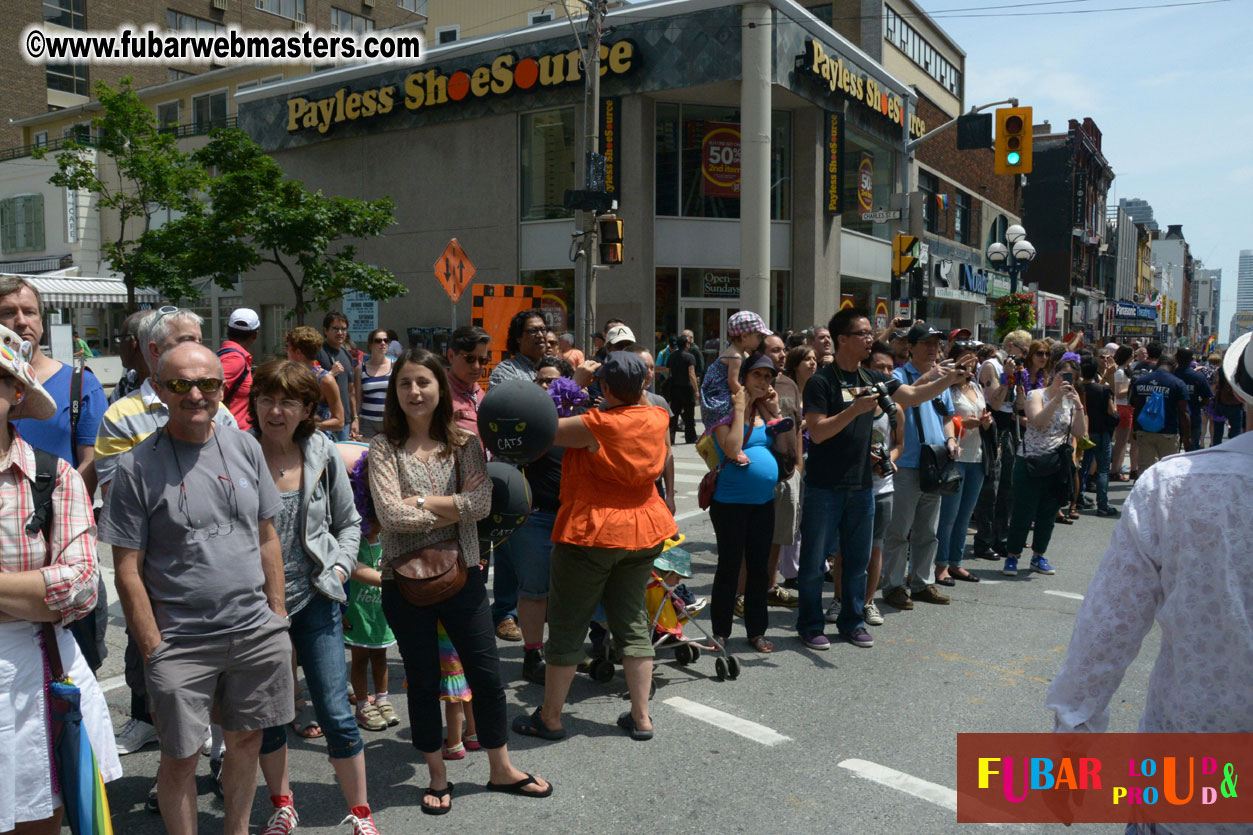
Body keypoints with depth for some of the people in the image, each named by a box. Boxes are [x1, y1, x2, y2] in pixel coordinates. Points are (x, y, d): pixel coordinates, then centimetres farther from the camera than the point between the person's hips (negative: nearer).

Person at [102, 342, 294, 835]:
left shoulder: (245, 448, 4)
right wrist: (153, 650, -8)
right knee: (180, 757, 6)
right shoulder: (137, 466, -7)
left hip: (257, 633, 4)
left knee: (246, 740, 16)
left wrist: (277, 616, 8)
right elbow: (127, 570, -6)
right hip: (180, 643, -3)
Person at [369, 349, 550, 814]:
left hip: (462, 574, 2)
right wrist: (452, 507, -13)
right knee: (423, 682, 12)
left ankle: (501, 769, 30)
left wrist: (419, 502, -17)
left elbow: (482, 503, -15)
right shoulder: (385, 448, -5)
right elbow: (391, 515, -18)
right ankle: (438, 777, 31)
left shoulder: (465, 443, 0)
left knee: (487, 675, 9)